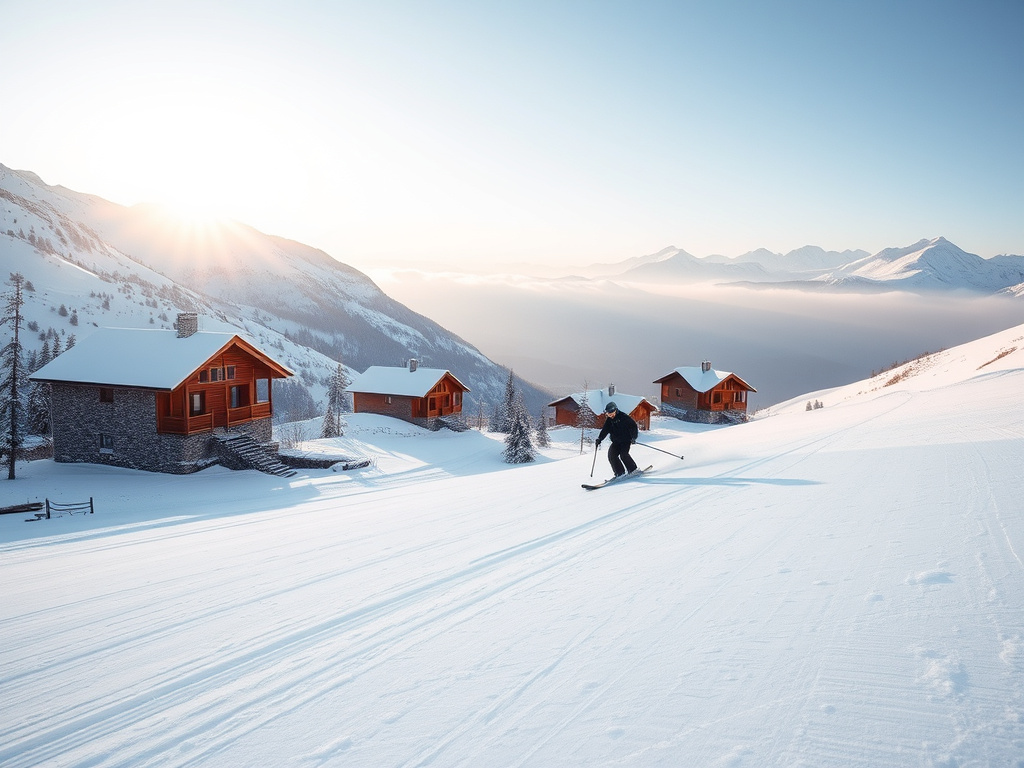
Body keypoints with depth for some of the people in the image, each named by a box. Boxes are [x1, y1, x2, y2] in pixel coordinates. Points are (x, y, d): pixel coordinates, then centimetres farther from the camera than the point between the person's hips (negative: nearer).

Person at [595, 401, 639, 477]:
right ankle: (620, 472, -4)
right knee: (611, 455, -12)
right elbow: (604, 431, 9)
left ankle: (633, 469, -7)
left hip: (626, 440, -6)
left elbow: (633, 426, -11)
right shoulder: (609, 420, 6)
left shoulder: (624, 417, -12)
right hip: (616, 442, 6)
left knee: (623, 454, -23)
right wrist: (599, 439, -4)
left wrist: (633, 437, -18)